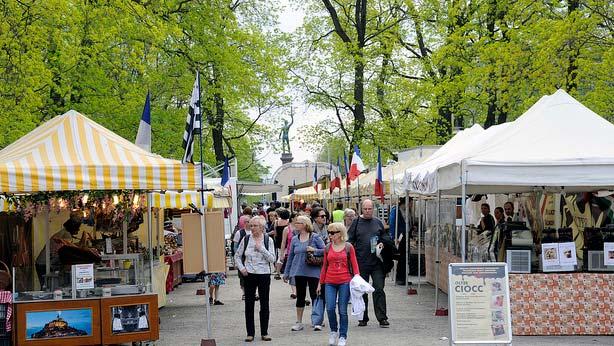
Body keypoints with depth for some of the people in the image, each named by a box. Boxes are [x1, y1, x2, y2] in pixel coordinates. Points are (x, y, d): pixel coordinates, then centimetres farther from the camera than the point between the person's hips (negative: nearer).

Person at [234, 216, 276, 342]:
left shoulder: (268, 240, -1)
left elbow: (272, 259, -7)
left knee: (264, 304, 5)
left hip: (264, 275, -1)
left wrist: (261, 248, -15)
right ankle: (250, 333, 10)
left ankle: (264, 333, 13)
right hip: (249, 275, 1)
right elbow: (237, 256, 11)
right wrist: (241, 268, -2)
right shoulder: (246, 239, 2)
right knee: (249, 304, 2)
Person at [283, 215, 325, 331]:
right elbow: (290, 256, 13)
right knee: (300, 296, 8)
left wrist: (314, 250, -17)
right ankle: (299, 322, 15)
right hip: (299, 272, 4)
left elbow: (325, 251, -2)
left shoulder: (315, 237, -3)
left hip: (313, 271, -3)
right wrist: (286, 273, 13)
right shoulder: (295, 239, 8)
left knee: (314, 295, -2)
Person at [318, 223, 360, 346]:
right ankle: (333, 331, 16)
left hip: (345, 282, -2)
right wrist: (320, 283, 14)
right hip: (330, 282, 2)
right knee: (330, 308, -6)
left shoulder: (348, 247, 0)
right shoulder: (328, 248, 8)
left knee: (343, 310, 1)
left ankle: (343, 336, 11)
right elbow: (324, 266, 14)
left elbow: (354, 265, 2)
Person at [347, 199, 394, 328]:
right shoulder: (356, 223, 4)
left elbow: (386, 238, 18)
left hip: (377, 263, 0)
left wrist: (382, 243, -4)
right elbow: (350, 242, 3)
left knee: (379, 289, -4)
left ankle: (382, 318, -3)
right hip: (361, 263, 0)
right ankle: (363, 318, 16)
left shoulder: (378, 223, 9)